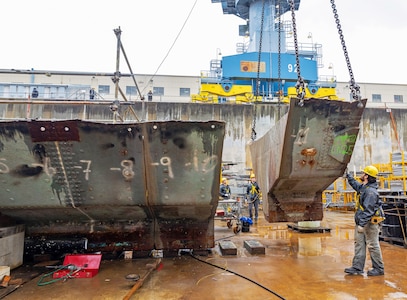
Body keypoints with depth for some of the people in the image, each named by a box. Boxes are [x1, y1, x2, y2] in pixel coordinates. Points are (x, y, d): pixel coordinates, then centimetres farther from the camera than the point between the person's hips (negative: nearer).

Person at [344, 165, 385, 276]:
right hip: (361, 221, 10)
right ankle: (357, 268, 14)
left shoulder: (371, 191, -20)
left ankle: (379, 269, 16)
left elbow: (368, 210, -24)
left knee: (373, 245, 2)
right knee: (359, 244, 9)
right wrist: (347, 175, 39)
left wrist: (362, 224, -25)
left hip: (370, 222, -10)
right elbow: (354, 184, 34)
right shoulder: (362, 187, 9)